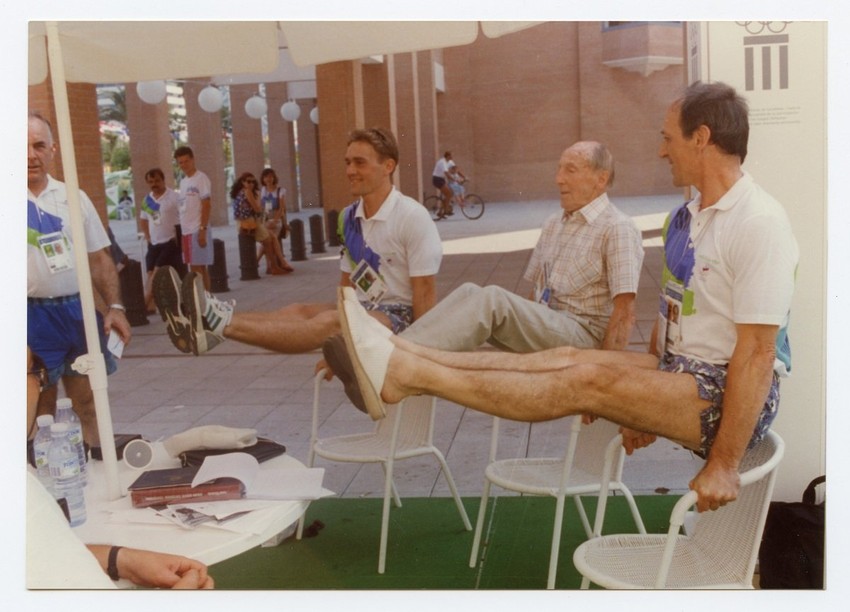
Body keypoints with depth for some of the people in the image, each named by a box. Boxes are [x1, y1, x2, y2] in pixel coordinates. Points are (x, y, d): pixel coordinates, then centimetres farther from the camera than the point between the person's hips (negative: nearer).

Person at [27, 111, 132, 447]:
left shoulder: (74, 197, 7)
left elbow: (99, 259, 9)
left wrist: (114, 307, 0)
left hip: (79, 310, 3)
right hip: (33, 315, -3)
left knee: (88, 400, 12)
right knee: (40, 408, 6)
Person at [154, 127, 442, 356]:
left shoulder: (412, 217, -13)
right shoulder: (349, 218, 9)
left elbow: (425, 294, -14)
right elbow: (348, 284, 14)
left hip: (401, 317, -7)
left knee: (327, 323, -31)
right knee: (298, 311, -18)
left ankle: (222, 322, -48)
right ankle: (210, 328, -40)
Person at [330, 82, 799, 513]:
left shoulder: (759, 224, -19)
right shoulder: (685, 219, 12)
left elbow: (757, 354, -23)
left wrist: (724, 465, -24)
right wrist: (645, 407, 16)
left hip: (728, 395, -8)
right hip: (680, 371, 8)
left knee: (588, 380, -22)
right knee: (566, 357, -7)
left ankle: (405, 373, -23)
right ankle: (401, 359, -12)